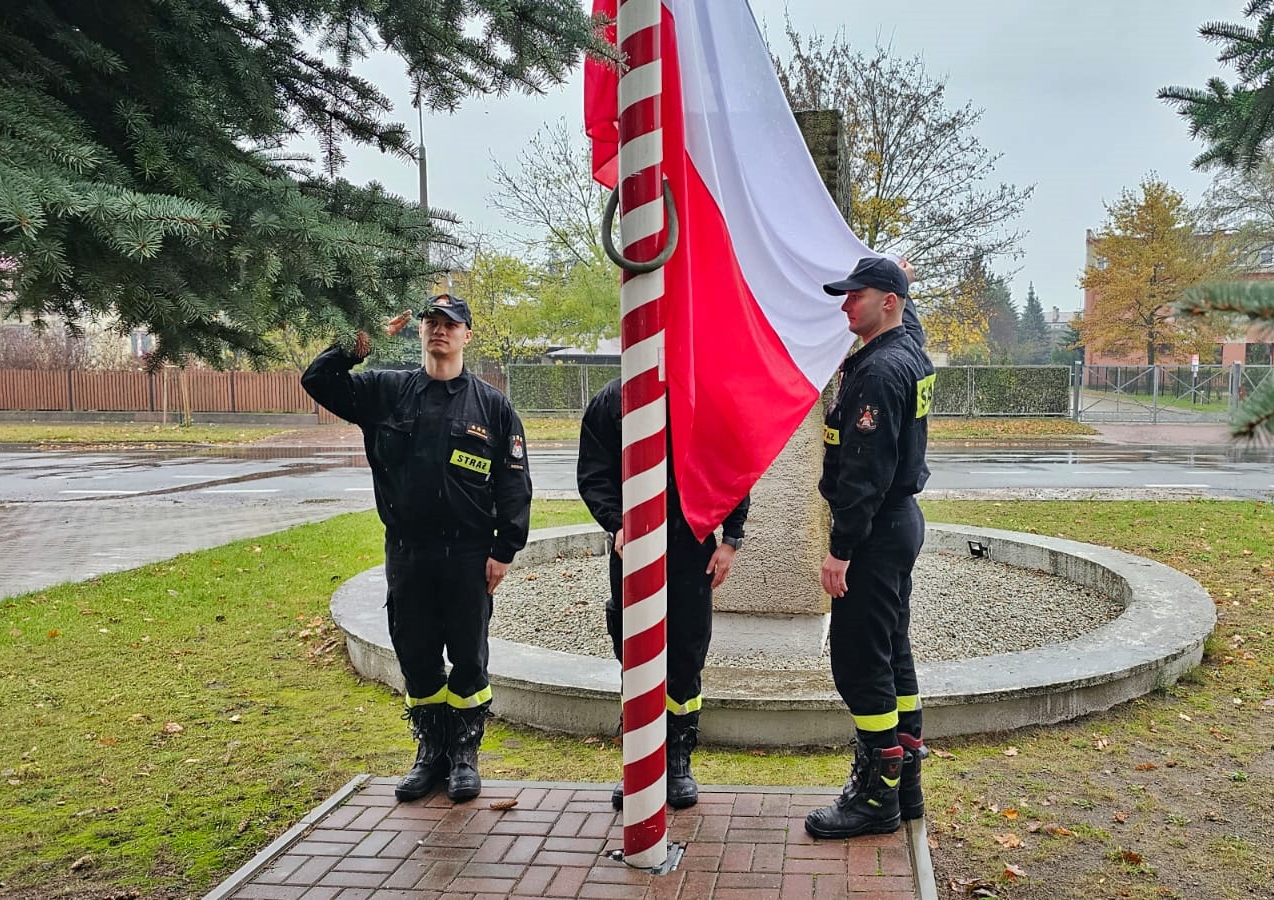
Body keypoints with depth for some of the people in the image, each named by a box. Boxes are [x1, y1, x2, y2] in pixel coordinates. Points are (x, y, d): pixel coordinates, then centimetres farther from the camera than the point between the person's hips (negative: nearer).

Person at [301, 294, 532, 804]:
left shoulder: (492, 406, 1)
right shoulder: (386, 392, 7)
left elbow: (515, 484, 0)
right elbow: (318, 381, 7)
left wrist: (505, 550, -5)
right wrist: (359, 346, -6)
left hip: (468, 556, -2)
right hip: (405, 553, 2)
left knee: (468, 656, 7)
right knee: (415, 655, 11)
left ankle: (464, 753, 24)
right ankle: (431, 749, 28)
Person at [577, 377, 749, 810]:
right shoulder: (610, 400, 2)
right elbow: (592, 475, 0)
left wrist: (730, 538, -2)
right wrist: (616, 524, -15)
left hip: (692, 548, -1)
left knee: (688, 655, 6)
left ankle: (679, 759, 22)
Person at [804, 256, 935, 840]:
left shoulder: (879, 370, -19)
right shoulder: (910, 359, 14)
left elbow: (866, 471, -24)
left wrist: (840, 549, -22)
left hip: (876, 530, -11)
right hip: (901, 520, 11)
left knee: (860, 664, -3)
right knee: (892, 654, 16)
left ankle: (878, 797, 7)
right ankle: (904, 783, 27)